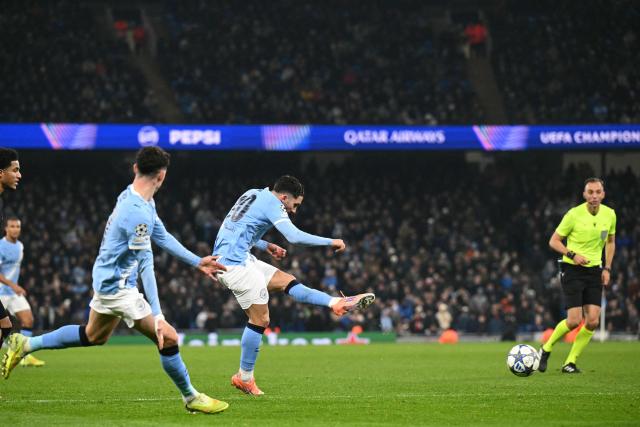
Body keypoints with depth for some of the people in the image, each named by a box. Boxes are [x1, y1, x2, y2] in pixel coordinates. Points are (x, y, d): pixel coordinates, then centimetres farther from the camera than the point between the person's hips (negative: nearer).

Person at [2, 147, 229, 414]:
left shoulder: (130, 196, 1)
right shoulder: (138, 212, -28)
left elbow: (162, 237, 12)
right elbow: (146, 266, -28)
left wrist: (197, 261, 15)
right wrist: (157, 316, -26)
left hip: (106, 279, 10)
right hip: (118, 288, -10)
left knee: (93, 336, 28)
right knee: (168, 338, -8)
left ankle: (25, 344, 34)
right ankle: (191, 398, 6)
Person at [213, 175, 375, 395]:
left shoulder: (253, 194, 17)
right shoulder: (272, 203, -11)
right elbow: (294, 236, -21)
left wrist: (265, 246, 21)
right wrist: (331, 242, -14)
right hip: (234, 263, -10)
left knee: (286, 280, 7)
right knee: (260, 319, -5)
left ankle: (338, 303, 1)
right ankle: (245, 377, 2)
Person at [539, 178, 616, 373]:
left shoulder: (609, 214, 1)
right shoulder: (574, 214, -13)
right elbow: (554, 241, -5)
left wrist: (607, 268, 7)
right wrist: (573, 255, -21)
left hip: (594, 270, 5)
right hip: (572, 269, -5)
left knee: (592, 321, -6)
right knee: (574, 320, -13)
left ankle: (570, 362, 7)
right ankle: (546, 349, 12)